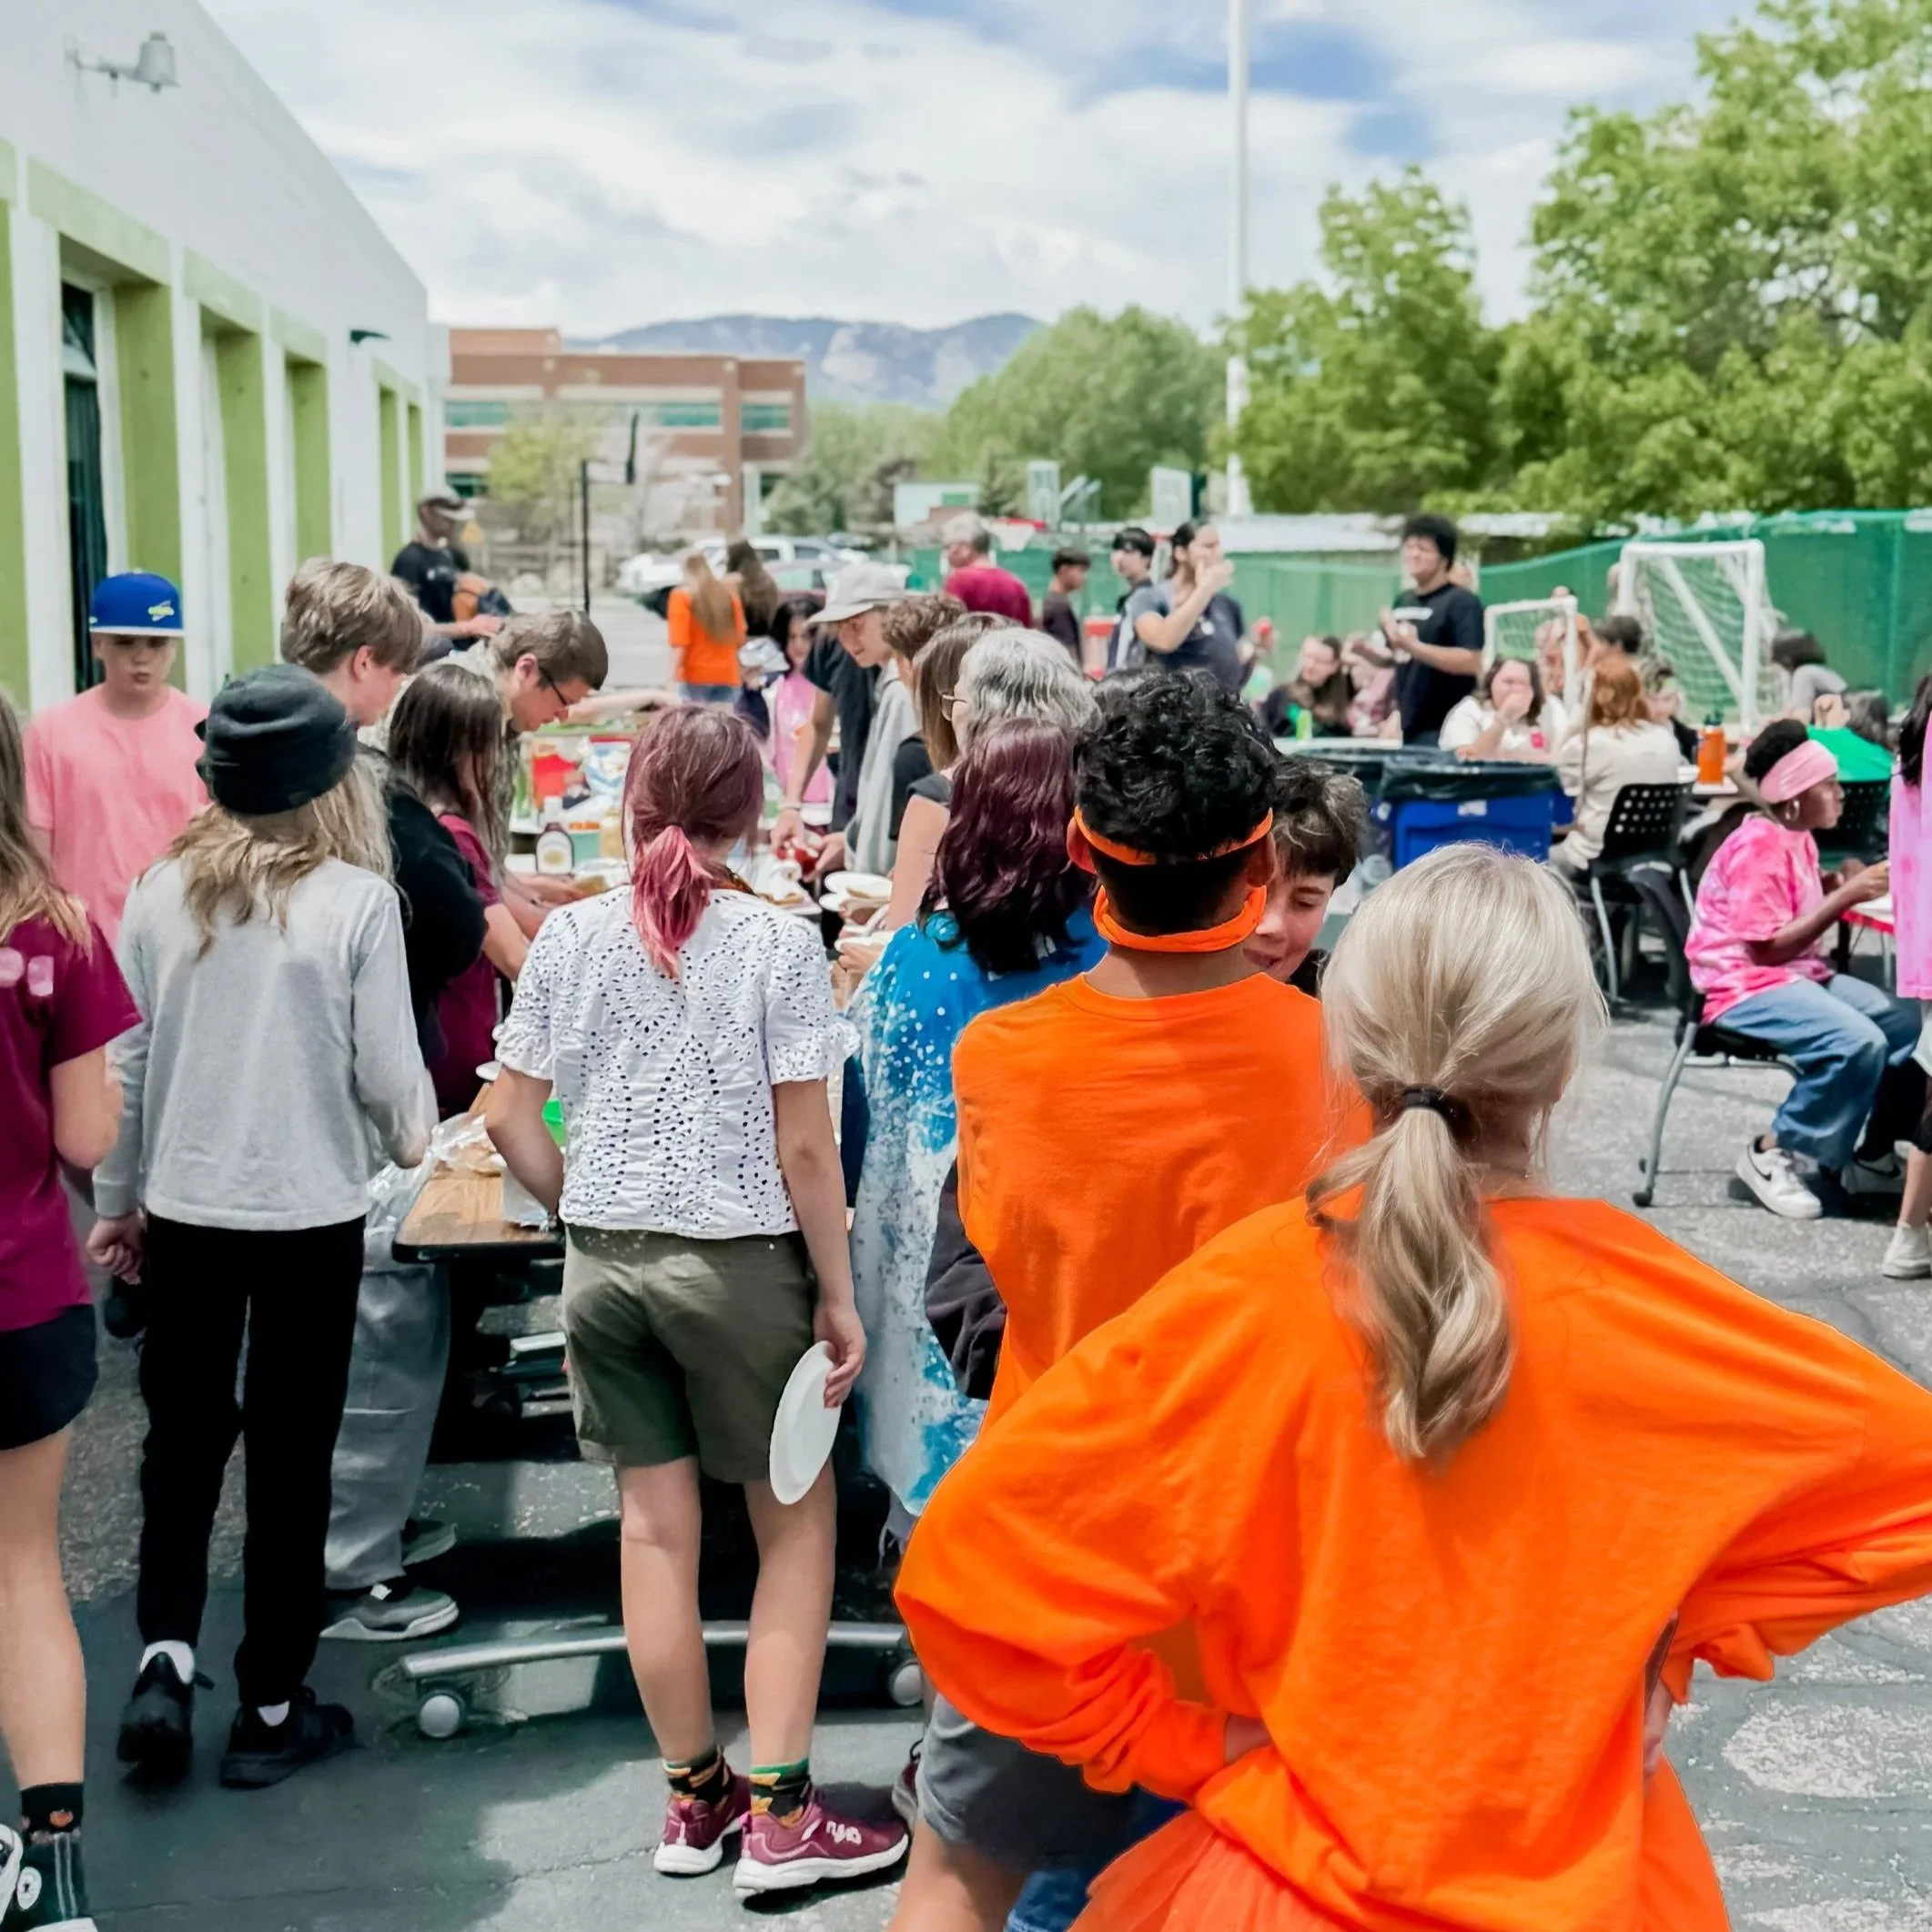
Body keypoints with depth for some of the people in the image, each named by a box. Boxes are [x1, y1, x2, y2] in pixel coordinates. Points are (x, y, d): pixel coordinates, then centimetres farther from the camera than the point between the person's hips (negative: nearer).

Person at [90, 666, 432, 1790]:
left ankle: (166, 1657, 5)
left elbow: (125, 1061, 3)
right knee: (291, 1456, 9)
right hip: (311, 1216, -2)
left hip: (184, 1211, 3)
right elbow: (388, 1071, -8)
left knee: (182, 1440, 19)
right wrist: (414, 1137, 15)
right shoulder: (359, 899, -13)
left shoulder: (165, 890, -3)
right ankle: (273, 1709, 19)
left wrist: (118, 1200, 15)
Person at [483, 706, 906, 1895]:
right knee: (798, 1522, 10)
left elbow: (511, 1116, 2)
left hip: (605, 1260, 4)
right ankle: (779, 1815, 9)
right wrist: (838, 1296, -4)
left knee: (656, 1523, 13)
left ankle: (695, 1798, 25)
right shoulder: (777, 944, -11)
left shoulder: (571, 937, 0)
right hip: (737, 1260, -4)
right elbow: (805, 1146, -12)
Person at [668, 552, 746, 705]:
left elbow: (679, 643, -13)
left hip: (695, 676, -4)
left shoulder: (682, 596, -6)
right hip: (727, 676, 4)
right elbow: (740, 637, 10)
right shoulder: (729, 593, 8)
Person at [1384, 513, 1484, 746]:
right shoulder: (1404, 601, 15)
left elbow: (1472, 662, -20)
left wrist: (1414, 647, -25)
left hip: (1444, 728, -8)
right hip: (1409, 725, 8)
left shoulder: (1462, 602, -8)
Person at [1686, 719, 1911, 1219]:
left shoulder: (1797, 838, 11)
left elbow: (1803, 918, 14)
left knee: (1906, 1020, -5)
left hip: (1799, 974, 10)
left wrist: (1845, 889, -3)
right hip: (1745, 986, -10)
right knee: (1858, 1042, -29)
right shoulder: (1758, 846, -18)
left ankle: (1873, 1155, 3)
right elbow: (1767, 949, -24)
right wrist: (1846, 897, -23)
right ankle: (1770, 1154, -13)